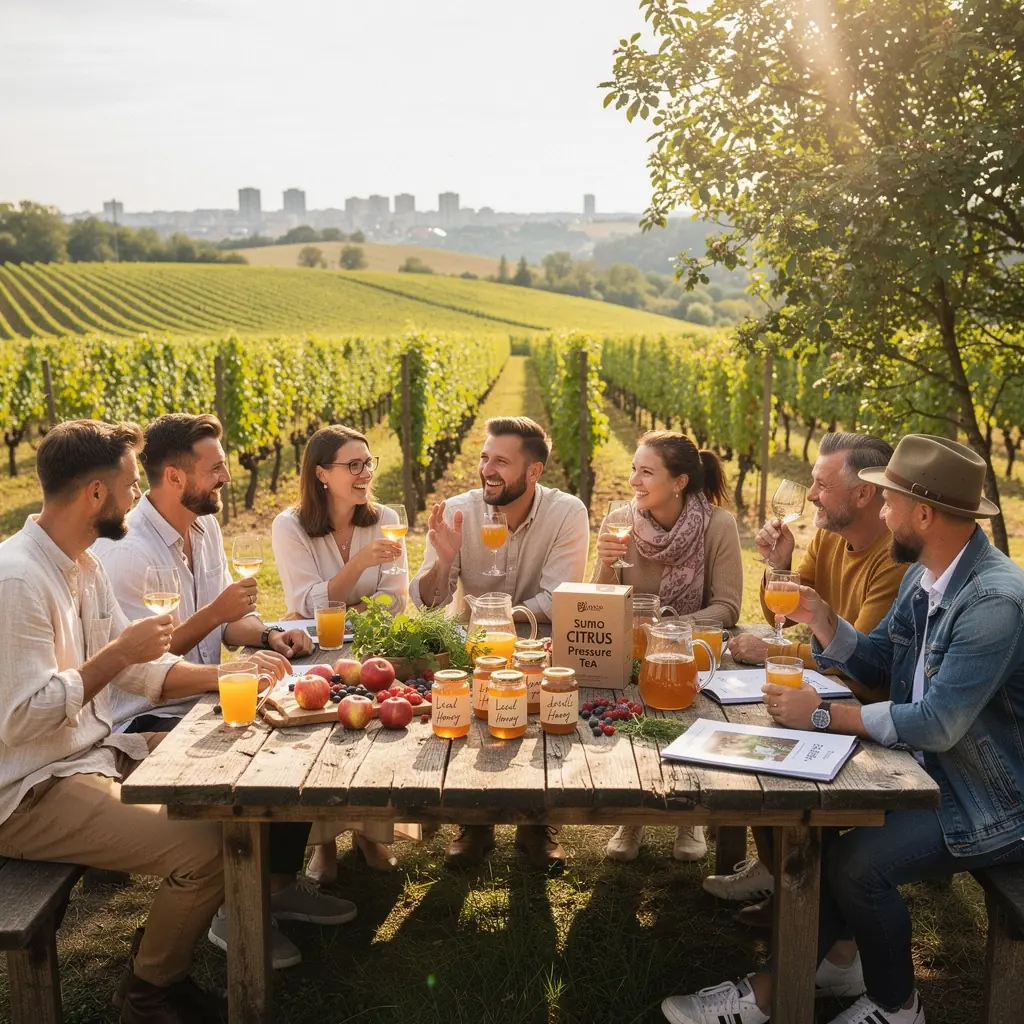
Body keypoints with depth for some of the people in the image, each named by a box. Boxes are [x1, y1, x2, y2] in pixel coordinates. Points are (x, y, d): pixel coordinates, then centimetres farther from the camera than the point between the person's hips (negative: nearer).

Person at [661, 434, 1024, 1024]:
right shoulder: (923, 575, 2)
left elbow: (937, 724, -30)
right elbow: (879, 665, 11)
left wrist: (824, 715, -23)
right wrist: (822, 621, -6)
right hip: (932, 770, 9)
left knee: (858, 862, -21)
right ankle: (837, 954, 11)